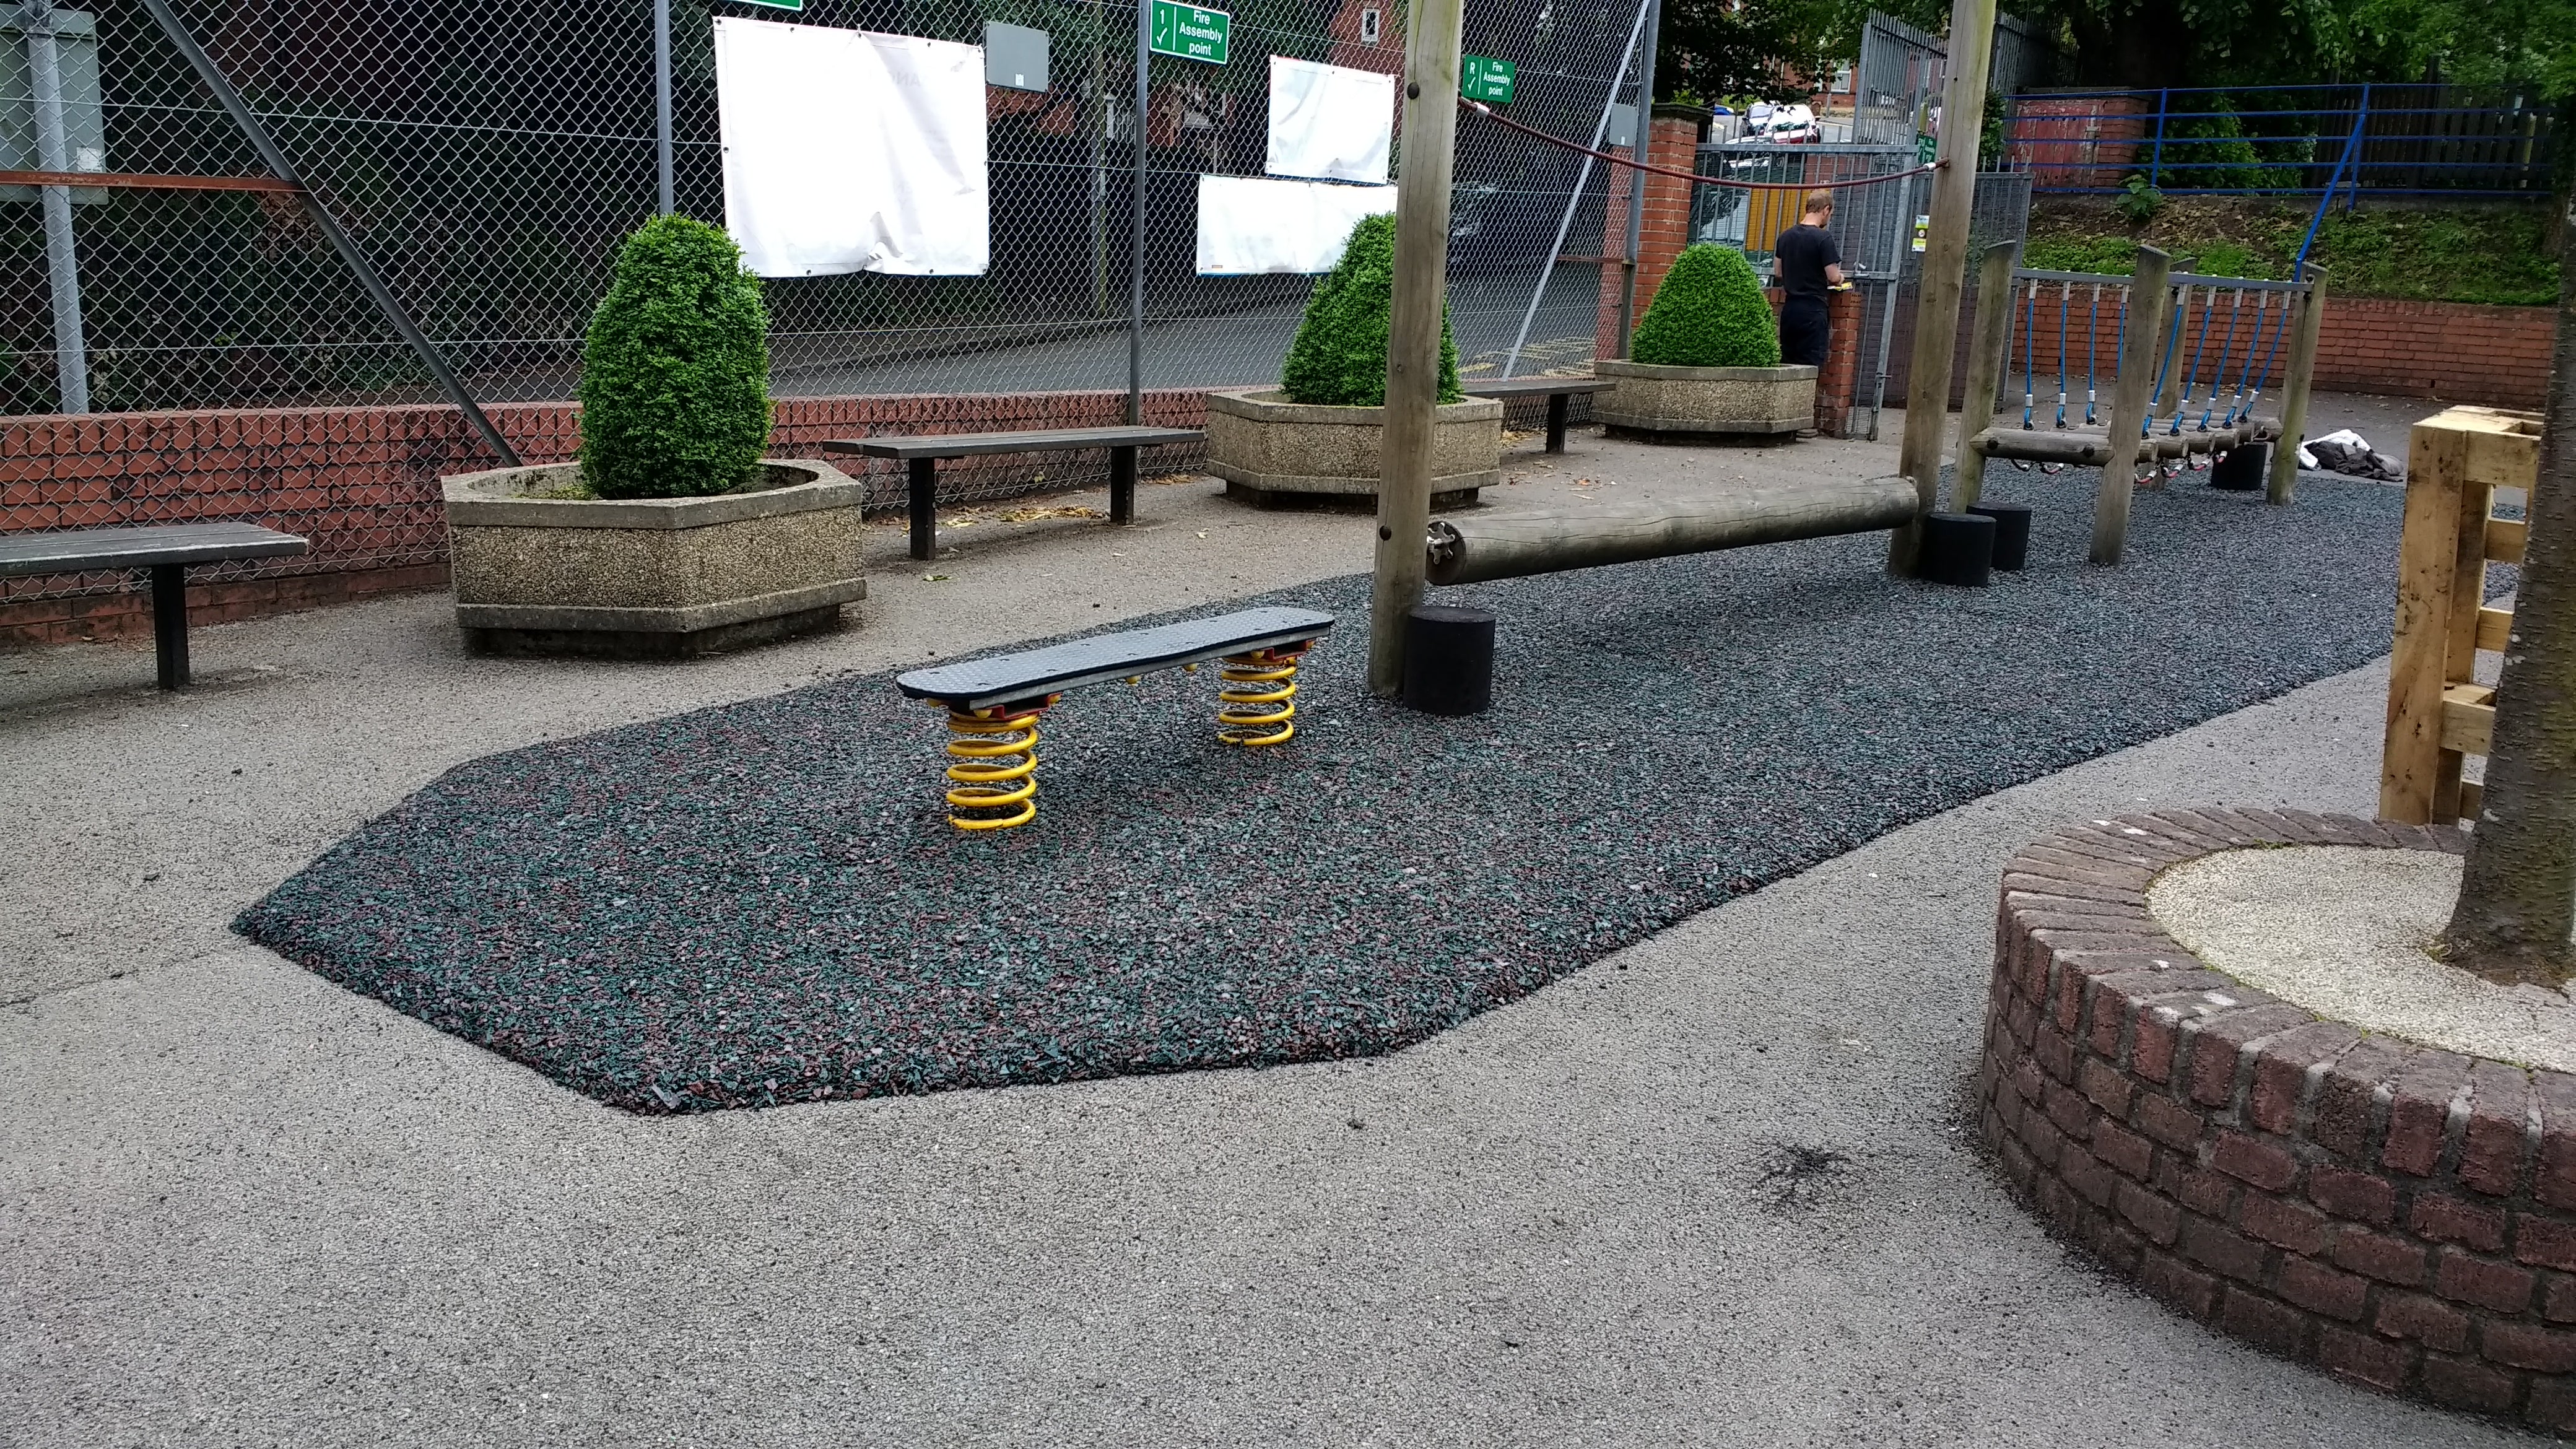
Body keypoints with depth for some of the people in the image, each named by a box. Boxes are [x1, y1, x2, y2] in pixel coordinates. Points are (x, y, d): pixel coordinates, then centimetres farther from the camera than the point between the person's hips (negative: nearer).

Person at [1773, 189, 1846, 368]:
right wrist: (1840, 279, 9)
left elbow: (1778, 270, 18)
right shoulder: (1823, 238, -12)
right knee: (1810, 366, -3)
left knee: (1786, 362, 9)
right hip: (1813, 310, -6)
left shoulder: (1786, 236, 7)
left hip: (1789, 308, 6)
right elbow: (1833, 277, -12)